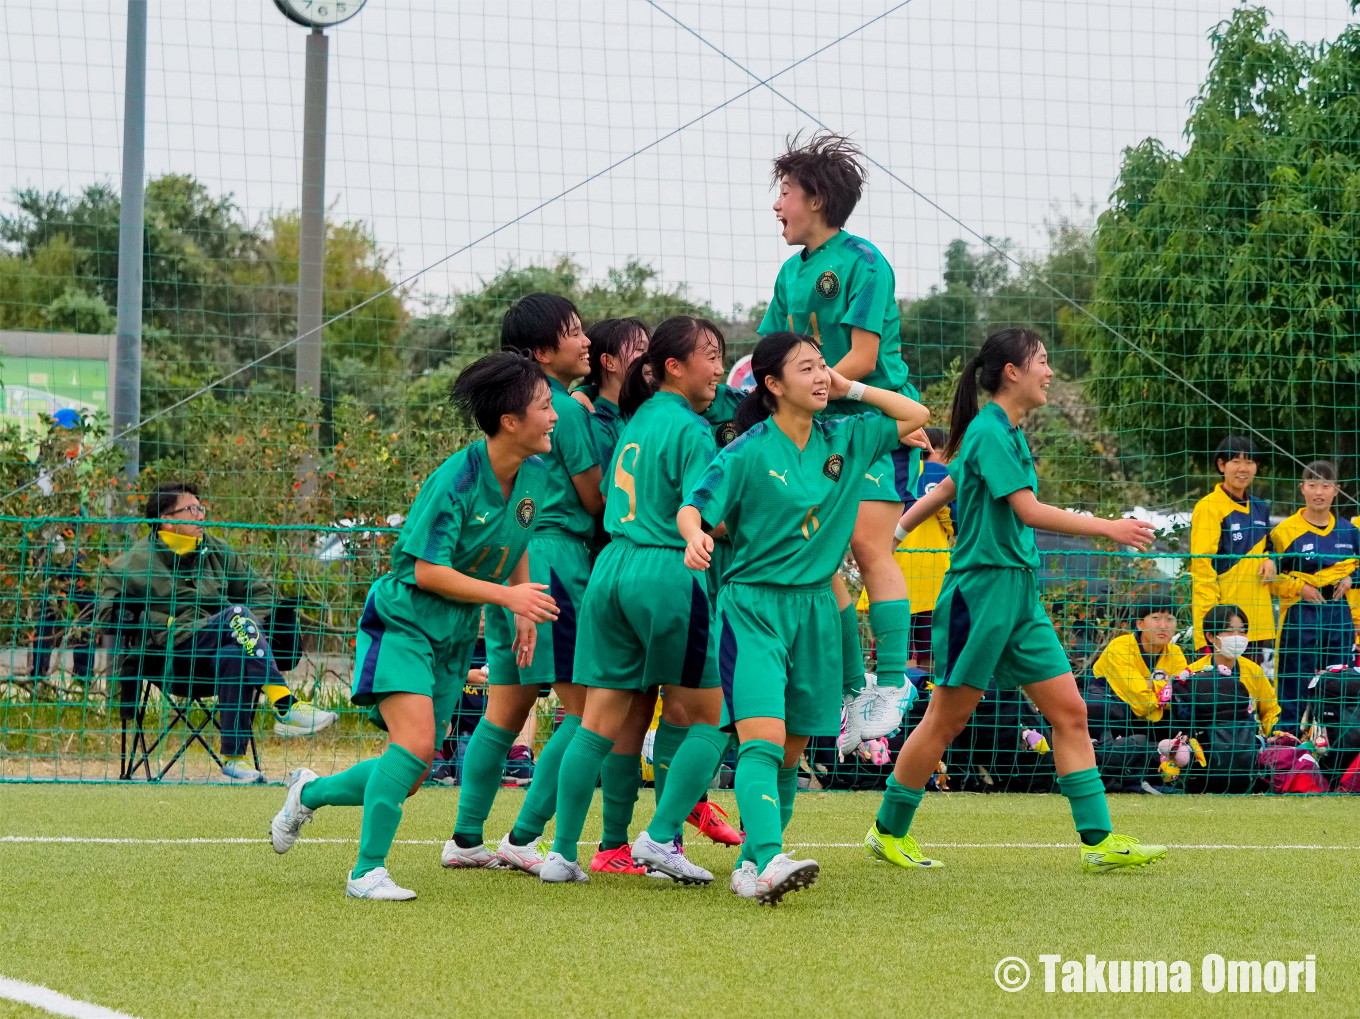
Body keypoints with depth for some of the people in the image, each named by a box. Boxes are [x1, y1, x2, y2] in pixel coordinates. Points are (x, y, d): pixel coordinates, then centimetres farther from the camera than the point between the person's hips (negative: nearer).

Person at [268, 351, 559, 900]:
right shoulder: (454, 480, -22)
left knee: (407, 778, 6)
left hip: (454, 638, 7)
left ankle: (311, 792, 32)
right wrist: (507, 595, -21)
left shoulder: (535, 475, 1)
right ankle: (368, 871, -16)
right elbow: (428, 572, -22)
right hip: (401, 622, -7)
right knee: (416, 742, -25)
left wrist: (526, 614, 9)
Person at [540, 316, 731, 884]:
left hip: (612, 566, 8)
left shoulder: (638, 420, 17)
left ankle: (562, 853, 4)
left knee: (601, 721, 7)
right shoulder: (690, 429, -7)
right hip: (667, 574, -8)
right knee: (709, 719, 4)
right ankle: (661, 837, -4)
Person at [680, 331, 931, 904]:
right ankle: (768, 862, -34)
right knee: (762, 740, -20)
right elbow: (691, 508, -10)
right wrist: (696, 536, -32)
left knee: (790, 753, 7)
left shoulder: (844, 440, 8)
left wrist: (852, 390, 5)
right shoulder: (749, 453, -8)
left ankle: (751, 865, 17)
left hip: (815, 607, 6)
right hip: (753, 605, -6)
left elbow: (916, 417, 14)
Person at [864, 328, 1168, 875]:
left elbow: (946, 488, 23)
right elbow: (1028, 510, -22)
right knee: (947, 719, 0)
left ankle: (1098, 841, 0)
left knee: (1069, 711, 1)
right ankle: (888, 831, 14)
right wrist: (1107, 528, -22)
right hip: (981, 588, -9)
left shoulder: (1009, 433, 14)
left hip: (1019, 593, 9)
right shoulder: (989, 432, -14)